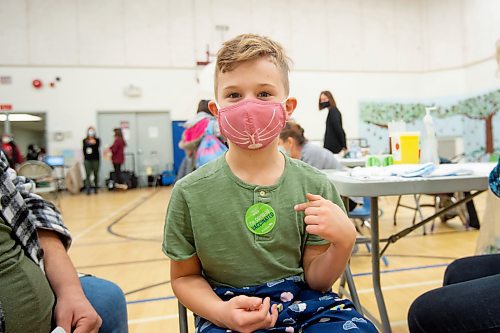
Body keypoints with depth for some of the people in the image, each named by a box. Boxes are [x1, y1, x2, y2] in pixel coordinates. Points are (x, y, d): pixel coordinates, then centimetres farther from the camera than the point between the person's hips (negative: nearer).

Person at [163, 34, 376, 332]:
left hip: (304, 305, 2)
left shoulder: (314, 186, -6)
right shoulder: (191, 193, -9)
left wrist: (343, 243, -18)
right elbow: (185, 277, 2)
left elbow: (315, 279, 1)